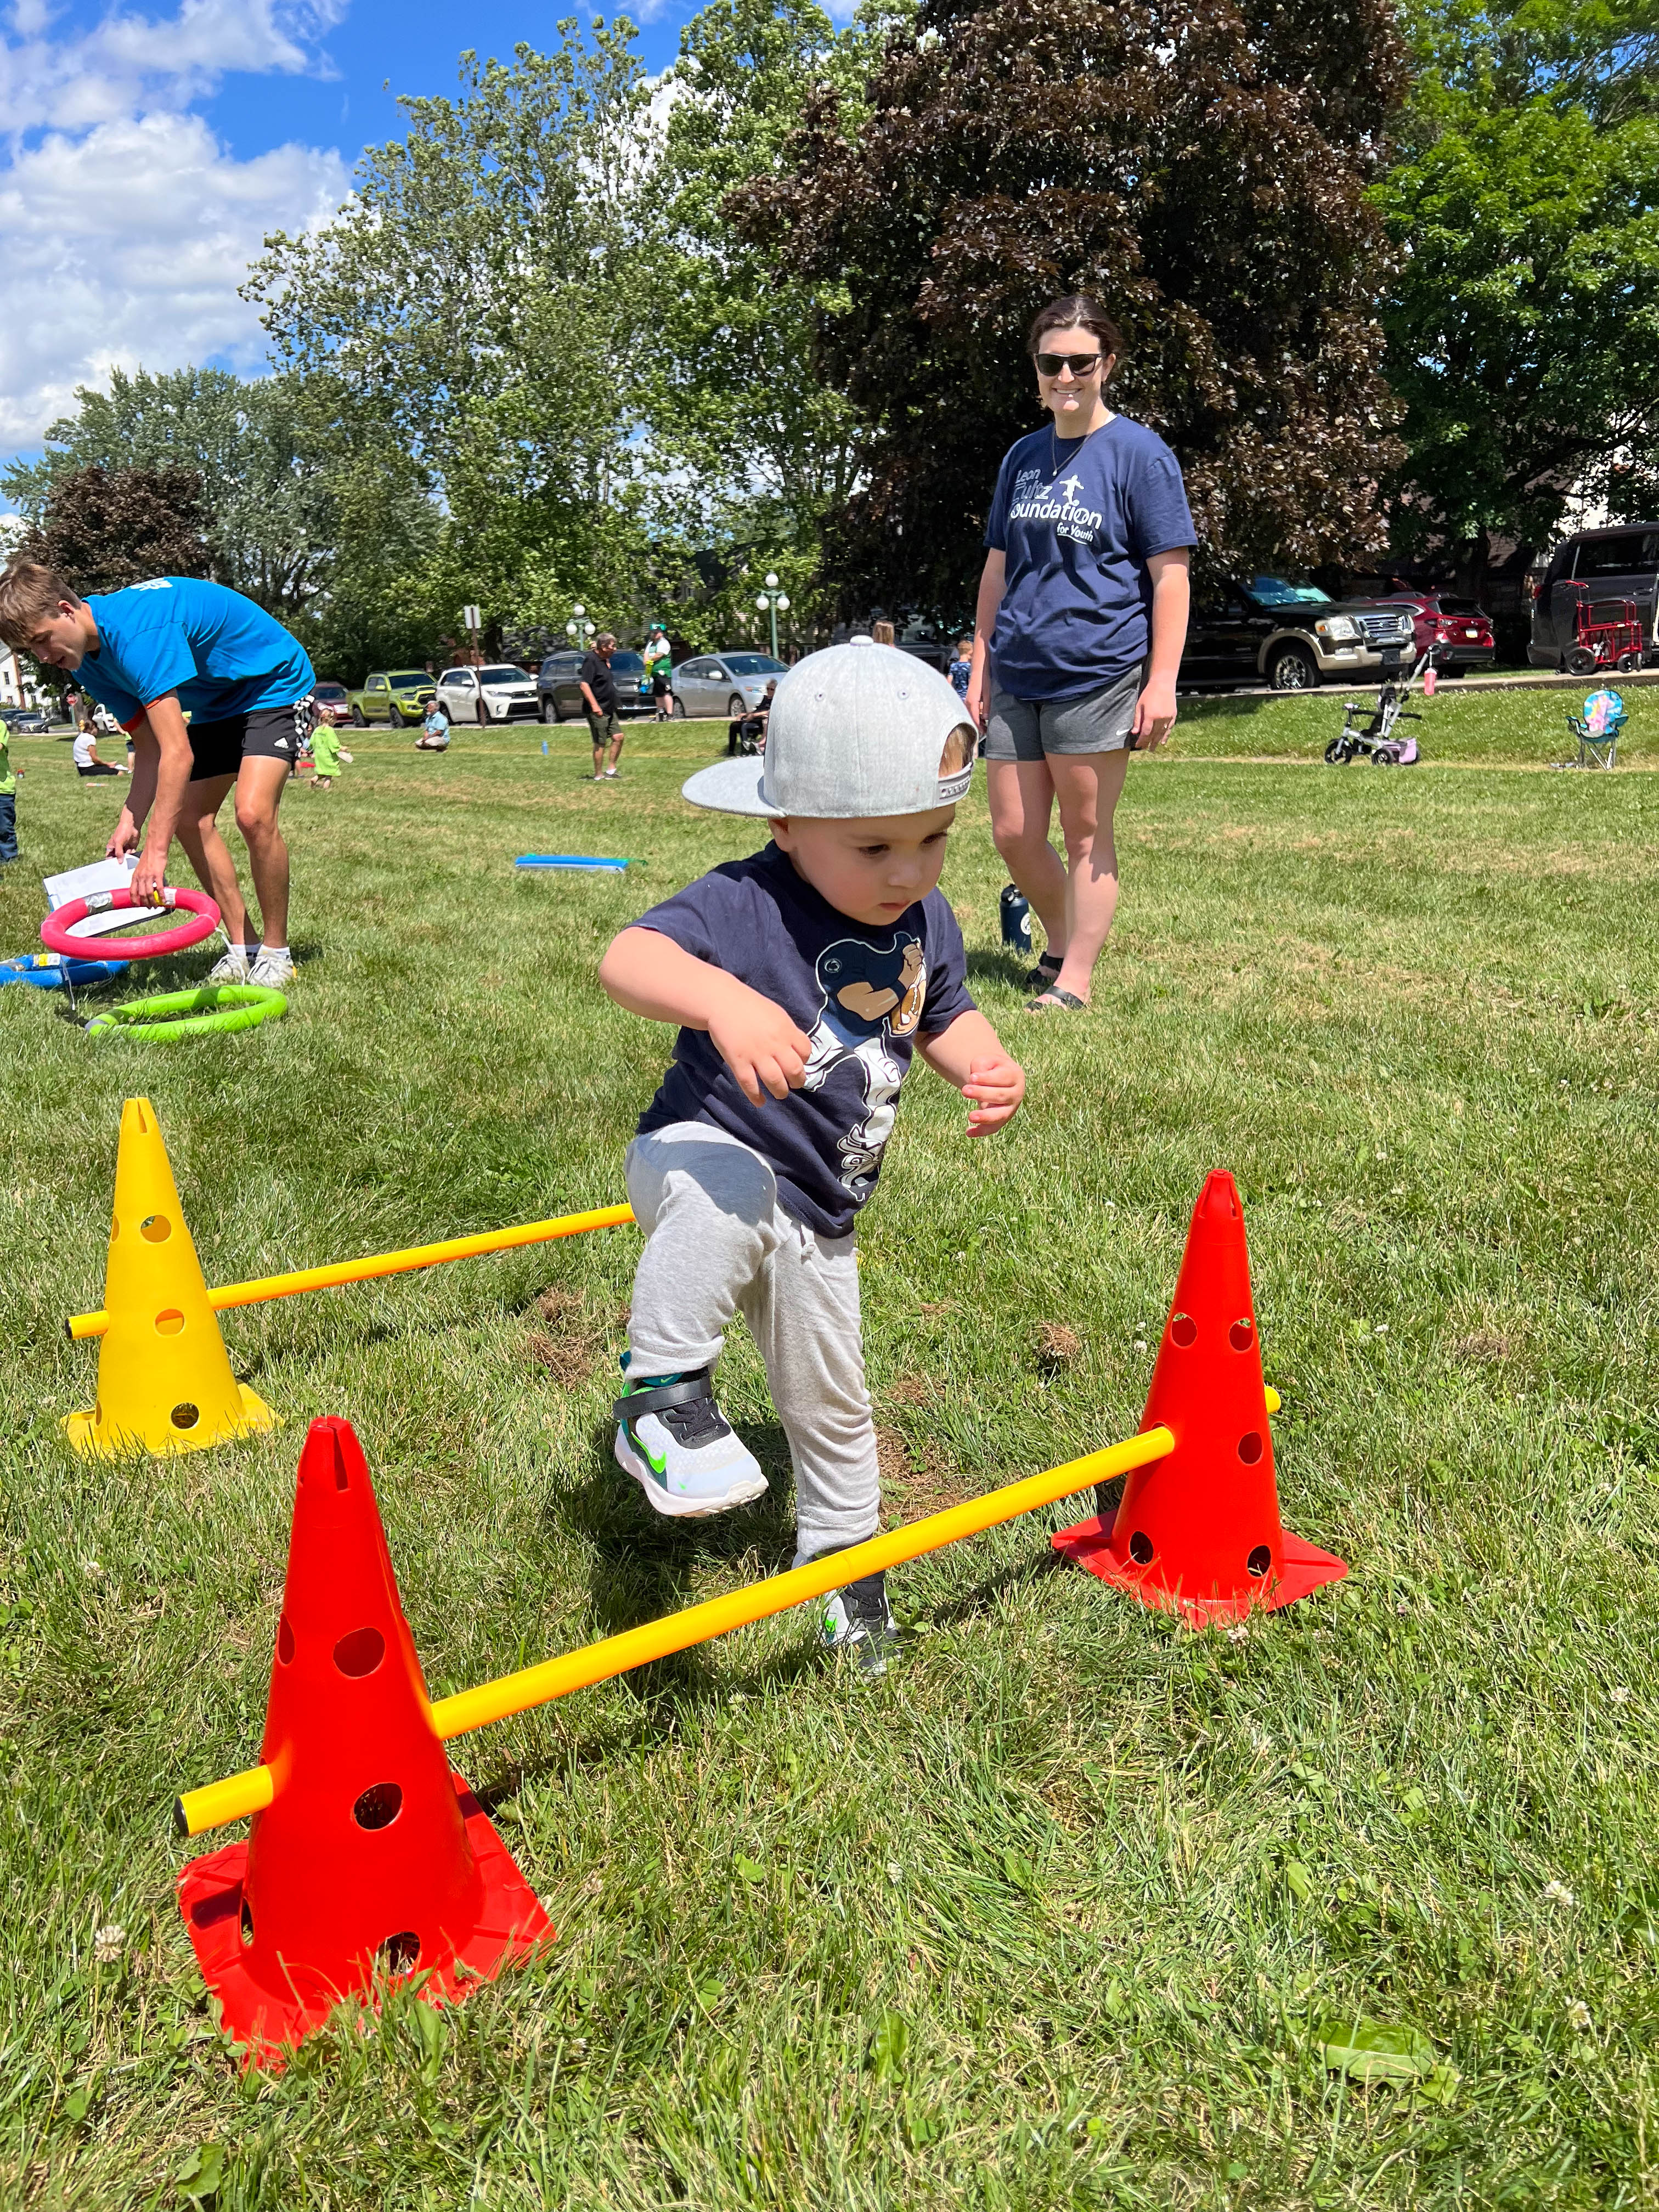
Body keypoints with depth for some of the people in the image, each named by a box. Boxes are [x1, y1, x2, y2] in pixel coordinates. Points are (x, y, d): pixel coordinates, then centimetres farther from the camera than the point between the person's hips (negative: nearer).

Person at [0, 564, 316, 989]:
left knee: (253, 813, -25)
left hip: (276, 686, -9)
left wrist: (156, 851, -39)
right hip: (216, 705, 9)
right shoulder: (89, 661, -4)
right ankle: (242, 949, 8)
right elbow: (151, 751, -1)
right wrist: (130, 822, -14)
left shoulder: (135, 631, -34)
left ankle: (276, 953, -10)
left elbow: (178, 754, -38)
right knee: (189, 820, 0)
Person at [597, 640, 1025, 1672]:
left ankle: (840, 1553, 47)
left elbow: (948, 1015, 12)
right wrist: (724, 1000, -59)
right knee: (730, 1196, -44)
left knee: (832, 1402, 20)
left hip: (817, 1213, 6)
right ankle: (663, 1391, -25)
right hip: (704, 1155, -6)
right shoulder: (745, 905, -24)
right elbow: (630, 957, -39)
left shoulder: (928, 921, -3)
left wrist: (988, 1067, -10)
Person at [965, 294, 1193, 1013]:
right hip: (1017, 678, 6)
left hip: (1096, 676, -6)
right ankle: (1060, 943, 29)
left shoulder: (1140, 454, -3)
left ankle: (1075, 981, 9)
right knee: (1014, 836, 7)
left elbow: (1170, 575, -6)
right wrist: (980, 665, 14)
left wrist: (1161, 682, -13)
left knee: (1085, 834, 1)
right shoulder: (1023, 456, 13)